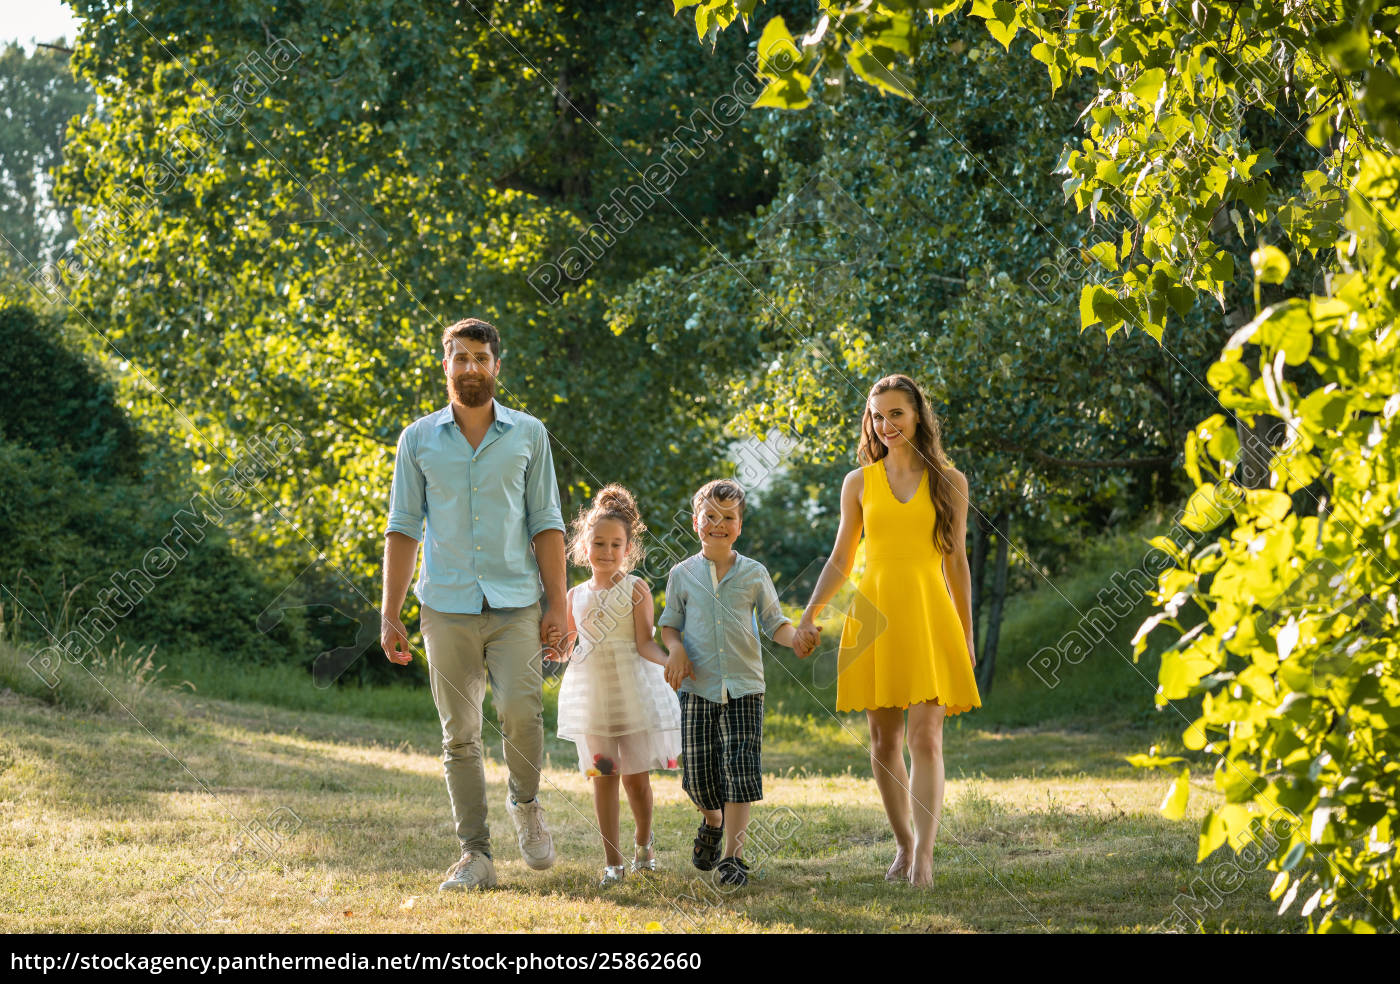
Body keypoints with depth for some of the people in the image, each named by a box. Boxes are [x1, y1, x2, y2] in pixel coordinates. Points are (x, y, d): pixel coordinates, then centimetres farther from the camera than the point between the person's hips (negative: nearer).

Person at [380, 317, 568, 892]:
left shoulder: (528, 435, 7)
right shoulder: (418, 440, 8)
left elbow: (546, 523, 7)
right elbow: (403, 528, 8)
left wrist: (558, 604, -1)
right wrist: (390, 616, 2)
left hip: (516, 605, -1)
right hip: (448, 607, 1)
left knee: (520, 710, -18)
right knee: (459, 735, 0)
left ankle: (525, 803, 10)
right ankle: (475, 855, 5)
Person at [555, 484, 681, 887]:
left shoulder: (635, 589, -3)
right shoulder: (576, 595, 9)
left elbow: (645, 644, -9)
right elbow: (566, 646, 19)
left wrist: (672, 661, -26)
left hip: (632, 692, -3)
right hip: (591, 693, 3)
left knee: (636, 775, 2)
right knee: (602, 775, -1)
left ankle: (643, 839, 30)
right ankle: (612, 861, 3)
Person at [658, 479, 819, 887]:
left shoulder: (755, 574, 5)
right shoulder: (683, 574, 6)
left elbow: (774, 623, 9)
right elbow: (669, 624, 12)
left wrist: (795, 636, -13)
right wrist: (676, 648, -9)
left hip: (744, 687, -1)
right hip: (698, 686, 1)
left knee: (741, 769, -10)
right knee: (697, 773, 2)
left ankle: (733, 856, -7)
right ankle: (713, 822, 36)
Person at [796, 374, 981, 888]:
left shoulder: (949, 481, 6)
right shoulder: (859, 483, 9)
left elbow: (956, 561, 10)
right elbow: (840, 560, 14)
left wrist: (966, 635, 10)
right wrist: (809, 615, 3)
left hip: (929, 614, -2)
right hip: (873, 615, 2)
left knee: (925, 736, -11)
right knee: (884, 740, 4)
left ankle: (925, 856, -15)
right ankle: (903, 845, 18)